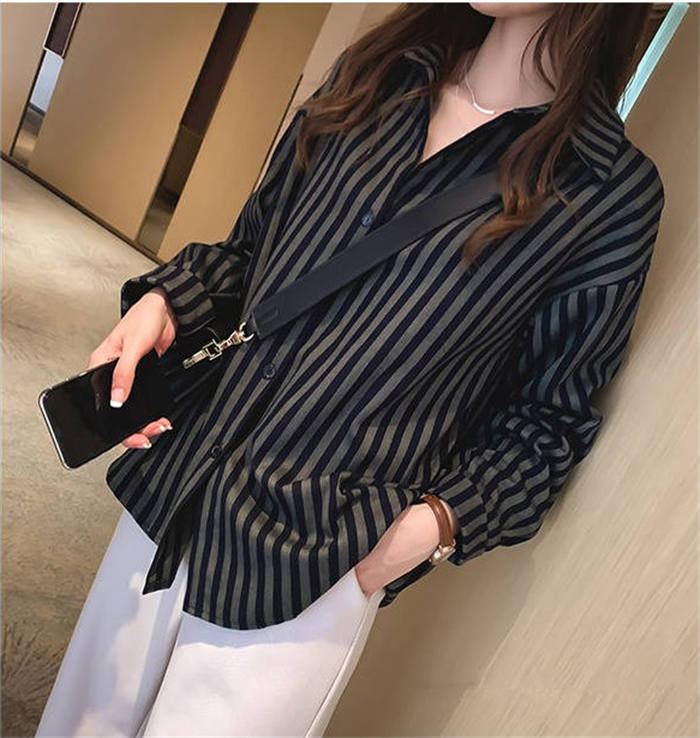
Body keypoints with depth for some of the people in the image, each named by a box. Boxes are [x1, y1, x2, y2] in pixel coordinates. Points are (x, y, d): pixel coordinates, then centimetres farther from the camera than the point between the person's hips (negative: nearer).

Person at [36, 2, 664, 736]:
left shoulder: (615, 196, -9)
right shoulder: (376, 74, 5)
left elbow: (548, 415, -1)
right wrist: (162, 303, -5)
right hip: (170, 490, 6)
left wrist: (439, 523, -15)